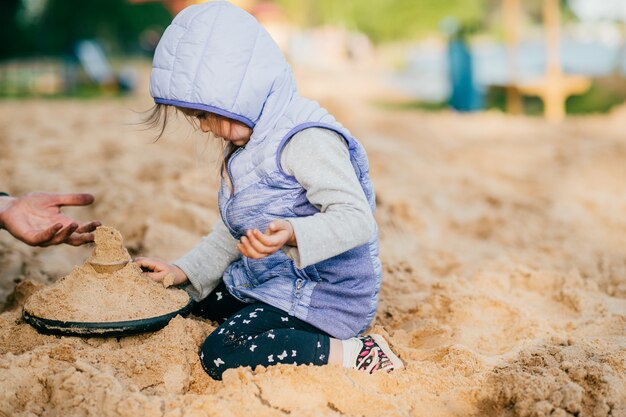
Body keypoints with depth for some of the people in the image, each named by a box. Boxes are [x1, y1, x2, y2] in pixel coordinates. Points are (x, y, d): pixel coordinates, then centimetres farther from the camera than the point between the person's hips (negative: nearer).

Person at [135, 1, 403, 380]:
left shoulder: (307, 140, -22)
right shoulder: (248, 143, 10)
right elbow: (236, 230, 20)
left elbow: (357, 219, -30)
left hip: (321, 295, -11)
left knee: (221, 357, -25)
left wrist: (292, 235, -46)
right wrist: (185, 271, 14)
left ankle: (355, 355, -17)